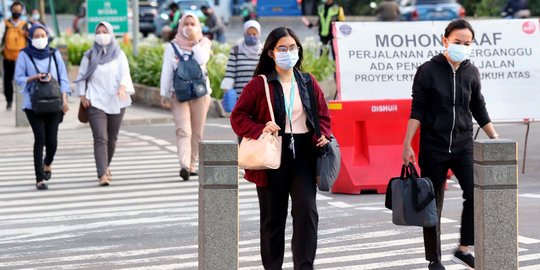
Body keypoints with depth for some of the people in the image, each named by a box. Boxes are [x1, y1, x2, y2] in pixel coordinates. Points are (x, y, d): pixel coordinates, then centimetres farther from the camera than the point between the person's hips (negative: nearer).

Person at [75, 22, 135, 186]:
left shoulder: (119, 55, 8)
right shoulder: (89, 56, 9)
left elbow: (125, 74, -3)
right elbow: (81, 77, 11)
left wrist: (122, 87, -23)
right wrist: (82, 95, -1)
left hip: (116, 102, 2)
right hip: (95, 102, -2)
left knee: (112, 138, 9)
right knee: (100, 138, -13)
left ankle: (105, 166, 32)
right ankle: (102, 174, -20)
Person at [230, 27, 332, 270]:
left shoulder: (308, 83, 9)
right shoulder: (260, 84, -2)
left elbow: (323, 114, 17)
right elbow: (238, 116, -2)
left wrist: (324, 135, -3)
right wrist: (260, 129, -18)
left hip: (304, 154, 2)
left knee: (307, 211, -11)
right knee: (273, 217, 7)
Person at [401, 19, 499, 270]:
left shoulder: (471, 72, 5)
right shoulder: (428, 71, -5)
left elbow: (479, 110, 14)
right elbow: (417, 110, -5)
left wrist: (496, 139, 12)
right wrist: (407, 145, -10)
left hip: (463, 146, 3)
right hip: (433, 147, -3)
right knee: (433, 205, 4)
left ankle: (463, 249, -2)